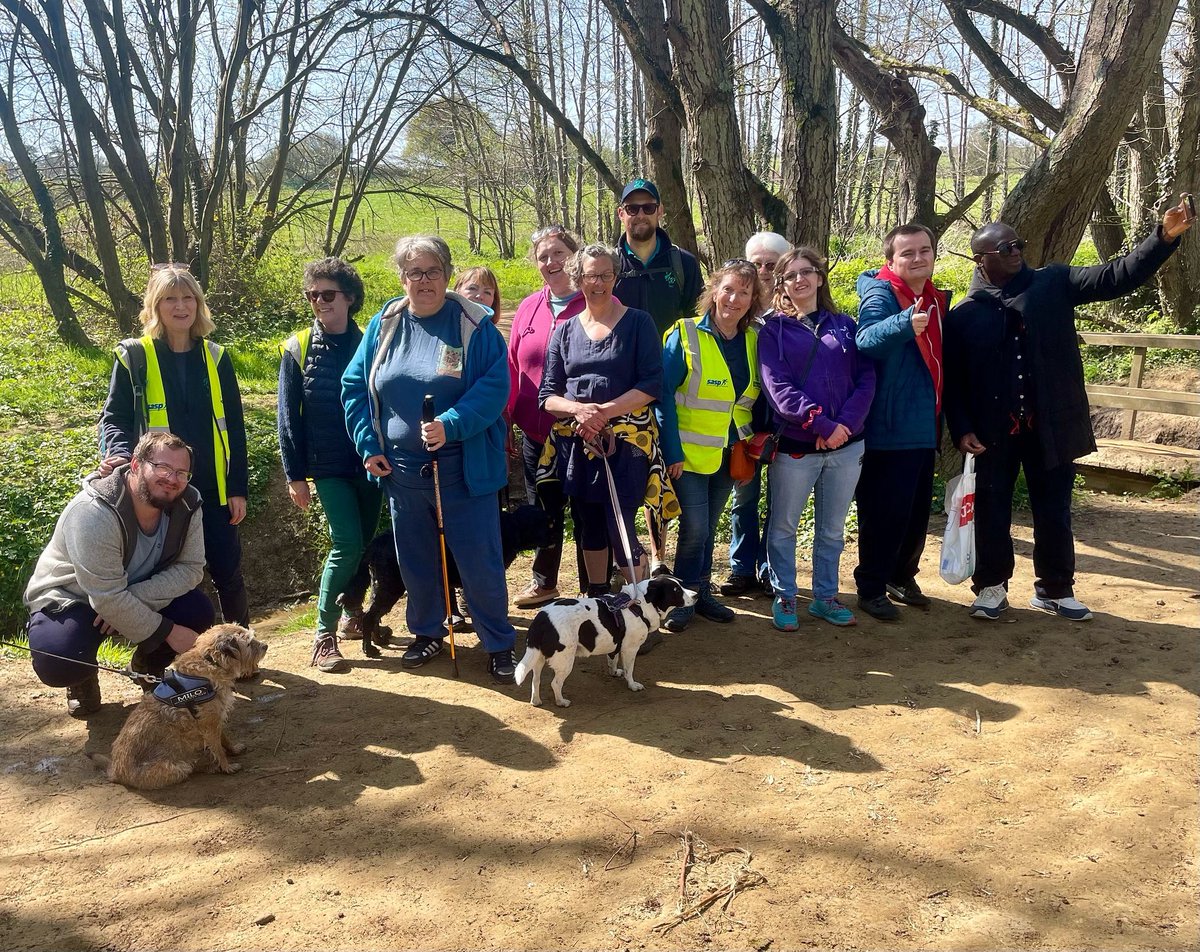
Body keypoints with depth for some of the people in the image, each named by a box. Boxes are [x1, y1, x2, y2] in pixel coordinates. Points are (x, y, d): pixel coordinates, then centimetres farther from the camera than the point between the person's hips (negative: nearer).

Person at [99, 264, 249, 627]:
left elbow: (234, 427, 6)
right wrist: (119, 453, -22)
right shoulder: (134, 356, -1)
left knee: (228, 572, 5)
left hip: (213, 490, 2)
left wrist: (238, 488, 2)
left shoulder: (216, 356, 6)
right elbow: (114, 418, 0)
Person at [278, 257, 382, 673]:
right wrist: (295, 474, -4)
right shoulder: (298, 349, -1)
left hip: (370, 462, 3)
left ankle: (351, 615, 32)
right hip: (328, 466, -2)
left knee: (365, 542, 11)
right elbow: (289, 416, -1)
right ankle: (324, 636, 0)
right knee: (347, 544, -12)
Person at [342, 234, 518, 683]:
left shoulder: (474, 325, -8)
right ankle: (427, 632, 37)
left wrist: (450, 425, -26)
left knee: (480, 561, 0)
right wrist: (368, 445, 2)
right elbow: (354, 386, 10)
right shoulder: (384, 325, 4)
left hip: (462, 470, -4)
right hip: (401, 471, 4)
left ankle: (499, 645, 17)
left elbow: (494, 387, -15)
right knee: (415, 559, 16)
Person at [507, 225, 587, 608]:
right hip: (536, 433, 5)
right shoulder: (528, 308, 9)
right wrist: (505, 418, 10)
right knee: (543, 511, 19)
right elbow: (513, 369, 12)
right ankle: (544, 583, 36)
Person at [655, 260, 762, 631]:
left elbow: (760, 398, 14)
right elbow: (664, 394, -11)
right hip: (690, 452, -4)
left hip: (729, 453, 5)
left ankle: (701, 593, 28)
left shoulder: (755, 340, 4)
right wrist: (671, 450, -14)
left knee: (708, 526, 15)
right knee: (694, 527, -5)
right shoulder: (686, 335, -11)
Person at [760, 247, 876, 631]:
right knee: (784, 526, 7)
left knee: (832, 528, 13)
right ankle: (784, 598, 22)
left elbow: (866, 379, 2)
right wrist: (821, 423, -20)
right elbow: (777, 387, -11)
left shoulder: (844, 325, 10)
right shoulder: (773, 330, 2)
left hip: (846, 446, 3)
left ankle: (825, 597, 27)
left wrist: (845, 424, -14)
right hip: (794, 447, -3)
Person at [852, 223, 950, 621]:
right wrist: (905, 323, -54)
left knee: (917, 510, 17)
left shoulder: (938, 300, 12)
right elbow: (866, 339, -35)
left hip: (925, 429, 8)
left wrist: (947, 422, 18)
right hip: (888, 429, -8)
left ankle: (902, 577, 33)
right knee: (883, 512, -2)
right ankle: (871, 588, 13)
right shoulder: (880, 294, -13)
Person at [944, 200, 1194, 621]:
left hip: (1050, 426, 2)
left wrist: (1164, 237, -18)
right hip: (993, 432, -1)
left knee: (1053, 510, 11)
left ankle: (1054, 589, 27)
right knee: (992, 511, 9)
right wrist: (961, 429, -10)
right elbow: (953, 380, -1)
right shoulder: (963, 315, -1)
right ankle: (991, 585, 27)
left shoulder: (1053, 284, 4)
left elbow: (1116, 277, -5)